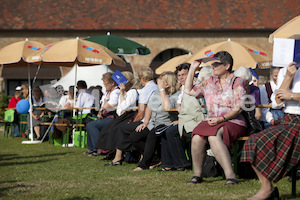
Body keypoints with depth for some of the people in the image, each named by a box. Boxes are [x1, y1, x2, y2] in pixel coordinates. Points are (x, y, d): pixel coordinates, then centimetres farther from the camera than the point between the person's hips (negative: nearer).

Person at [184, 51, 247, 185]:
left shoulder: (237, 82, 3)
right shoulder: (210, 82, 20)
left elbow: (238, 108, -6)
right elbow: (188, 90, 22)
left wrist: (221, 119, -20)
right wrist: (193, 68, 20)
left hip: (233, 122, -5)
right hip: (211, 121, 5)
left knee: (214, 136, -37)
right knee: (197, 137, -29)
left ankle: (230, 175, -41)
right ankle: (197, 174, -18)